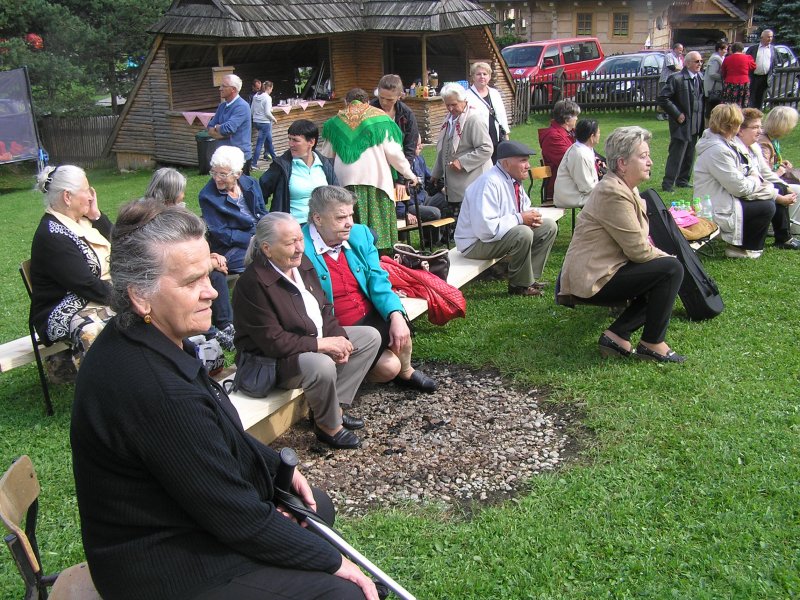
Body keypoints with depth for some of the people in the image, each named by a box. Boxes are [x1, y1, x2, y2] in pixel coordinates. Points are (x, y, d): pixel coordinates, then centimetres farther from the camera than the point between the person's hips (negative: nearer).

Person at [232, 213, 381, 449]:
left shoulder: (302, 263, 1)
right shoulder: (252, 283, -25)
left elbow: (323, 308, 9)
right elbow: (273, 342, -26)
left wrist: (337, 338, -9)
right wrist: (322, 344, -24)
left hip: (314, 340, 9)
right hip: (272, 359, -9)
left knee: (370, 337, 6)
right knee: (322, 366, -38)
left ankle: (332, 406, 3)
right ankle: (328, 427, -8)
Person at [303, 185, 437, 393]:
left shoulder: (360, 234, 4)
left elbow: (378, 281, -1)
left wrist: (396, 315, -19)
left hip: (372, 317, 6)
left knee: (400, 333, -22)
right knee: (389, 367, -20)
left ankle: (406, 372, 11)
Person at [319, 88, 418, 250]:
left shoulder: (336, 122, 11)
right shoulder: (380, 118, 5)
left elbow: (326, 153, 16)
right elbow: (393, 152, 1)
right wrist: (409, 174, 12)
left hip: (345, 181, 2)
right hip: (375, 178, -2)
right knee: (377, 226, 0)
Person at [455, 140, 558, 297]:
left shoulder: (514, 180, 2)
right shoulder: (489, 183, -26)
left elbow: (525, 207, 20)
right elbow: (485, 228, -34)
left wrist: (531, 216, -5)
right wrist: (519, 219, -24)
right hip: (477, 243, -10)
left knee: (549, 226, 4)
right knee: (523, 233, -32)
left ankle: (531, 278, 5)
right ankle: (520, 286, -12)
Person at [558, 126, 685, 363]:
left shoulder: (624, 187, 13)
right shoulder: (613, 193, -20)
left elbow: (637, 243, 14)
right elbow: (638, 250, -19)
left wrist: (665, 257, -1)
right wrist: (668, 258, -2)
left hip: (599, 271, 11)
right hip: (593, 280, -11)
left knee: (663, 281, 14)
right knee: (671, 269, -16)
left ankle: (616, 335, 6)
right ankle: (652, 343, -4)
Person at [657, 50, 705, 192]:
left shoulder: (700, 79, 9)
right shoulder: (677, 79, -13)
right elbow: (663, 98, -17)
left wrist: (701, 122, 9)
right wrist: (677, 114, -16)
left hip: (695, 126, 7)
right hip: (681, 124, -7)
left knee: (689, 155, 13)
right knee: (676, 155, -7)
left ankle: (683, 180, 25)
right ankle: (667, 184, -1)